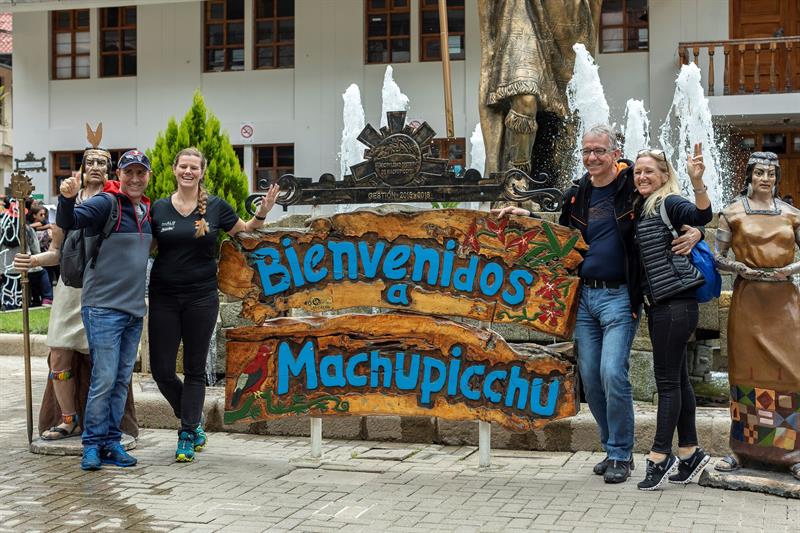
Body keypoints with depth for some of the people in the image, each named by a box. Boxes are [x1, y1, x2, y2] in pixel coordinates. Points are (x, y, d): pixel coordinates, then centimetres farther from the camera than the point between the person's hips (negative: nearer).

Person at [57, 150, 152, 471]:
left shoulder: (147, 211, 13)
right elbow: (67, 222, -22)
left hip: (134, 309, 7)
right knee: (104, 379, -7)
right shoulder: (106, 203, -8)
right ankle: (93, 444, 5)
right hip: (103, 308, -7)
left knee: (122, 380, 10)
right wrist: (67, 199, -41)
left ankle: (111, 442, 18)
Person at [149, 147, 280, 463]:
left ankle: (187, 435, 16)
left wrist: (262, 213, -4)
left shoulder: (215, 207, 1)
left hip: (201, 297, -1)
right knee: (161, 368, 1)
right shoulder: (158, 208, 2)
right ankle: (193, 420, 25)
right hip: (164, 297, 1)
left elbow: (244, 230, 13)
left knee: (195, 369, 6)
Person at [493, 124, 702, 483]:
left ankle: (621, 454, 3)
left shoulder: (634, 187, -6)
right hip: (584, 295, 6)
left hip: (619, 295, -6)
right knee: (590, 377, 8)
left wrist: (694, 233, -21)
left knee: (612, 373, -12)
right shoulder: (576, 193, 10)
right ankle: (612, 448, 23)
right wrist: (524, 215, 13)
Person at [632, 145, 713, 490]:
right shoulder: (641, 209, 17)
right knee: (677, 380, 12)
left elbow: (702, 216, -26)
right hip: (659, 305, 9)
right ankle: (690, 454, 19)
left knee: (668, 381, -5)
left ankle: (660, 457, 0)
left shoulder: (669, 203, -7)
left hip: (675, 303, -9)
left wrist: (697, 181, -43)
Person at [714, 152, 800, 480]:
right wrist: (739, 268, -11)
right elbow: (717, 257, 6)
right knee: (746, 370, 2)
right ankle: (741, 449, 11)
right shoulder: (733, 213, 6)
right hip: (748, 300, -1)